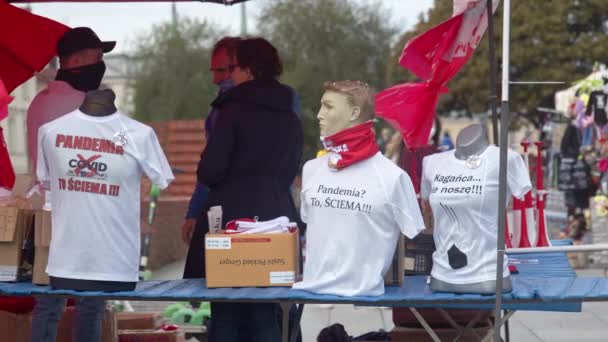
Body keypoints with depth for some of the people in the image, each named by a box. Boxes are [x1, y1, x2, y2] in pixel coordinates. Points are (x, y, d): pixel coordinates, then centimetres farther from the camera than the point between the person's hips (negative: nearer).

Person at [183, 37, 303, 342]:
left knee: (226, 316, 0)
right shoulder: (291, 119, 11)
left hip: (233, 220, -5)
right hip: (277, 219, 5)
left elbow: (209, 171, -10)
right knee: (266, 316, 8)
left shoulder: (234, 111, -7)